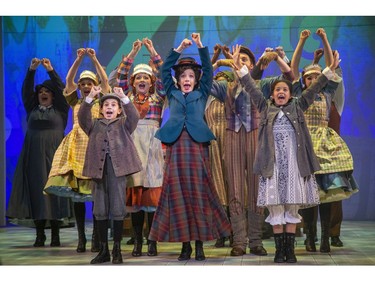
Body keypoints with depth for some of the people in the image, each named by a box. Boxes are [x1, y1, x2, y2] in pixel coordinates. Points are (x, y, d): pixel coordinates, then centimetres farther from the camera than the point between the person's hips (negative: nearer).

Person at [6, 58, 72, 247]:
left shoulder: (60, 110, 10)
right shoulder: (32, 109, 16)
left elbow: (62, 90, 1)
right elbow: (26, 90, 8)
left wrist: (50, 70, -4)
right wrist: (32, 70, -1)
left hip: (54, 155, -2)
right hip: (34, 156, 2)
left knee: (54, 190, -6)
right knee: (36, 192, -3)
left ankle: (55, 234, -2)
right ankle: (39, 235, 0)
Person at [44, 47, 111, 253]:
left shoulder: (101, 102, 11)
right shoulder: (75, 102, 16)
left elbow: (105, 80, 1)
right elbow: (69, 79, 8)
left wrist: (94, 59, -1)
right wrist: (79, 59, 0)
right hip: (76, 145, 2)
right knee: (75, 190, -2)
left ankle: (96, 237, 0)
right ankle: (81, 237, 3)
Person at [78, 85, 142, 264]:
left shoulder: (124, 124, 13)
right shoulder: (95, 125, 17)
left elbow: (134, 116, -7)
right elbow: (82, 117, -1)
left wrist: (124, 98, -19)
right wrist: (90, 97, -14)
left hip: (118, 169, -2)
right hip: (99, 169, 2)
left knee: (118, 209, -2)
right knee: (100, 210, 5)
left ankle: (117, 249, 6)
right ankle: (103, 250, 12)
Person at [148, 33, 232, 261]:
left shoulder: (202, 94, 16)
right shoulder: (172, 93, 19)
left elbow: (208, 70, 9)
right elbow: (165, 70, 11)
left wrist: (201, 46, 0)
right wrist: (179, 49, 3)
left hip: (197, 144, -1)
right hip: (176, 145, 1)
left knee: (199, 193, -3)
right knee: (177, 193, -2)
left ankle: (200, 243, 2)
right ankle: (185, 244, 4)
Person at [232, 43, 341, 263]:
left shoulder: (298, 107, 12)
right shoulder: (266, 108, 12)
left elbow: (314, 89, 5)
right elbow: (252, 88, 5)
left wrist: (330, 70, -3)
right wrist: (240, 68, -4)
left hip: (294, 162, 0)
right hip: (273, 163, 0)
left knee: (292, 208, 2)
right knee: (276, 208, 0)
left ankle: (290, 249, 7)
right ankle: (279, 249, 7)